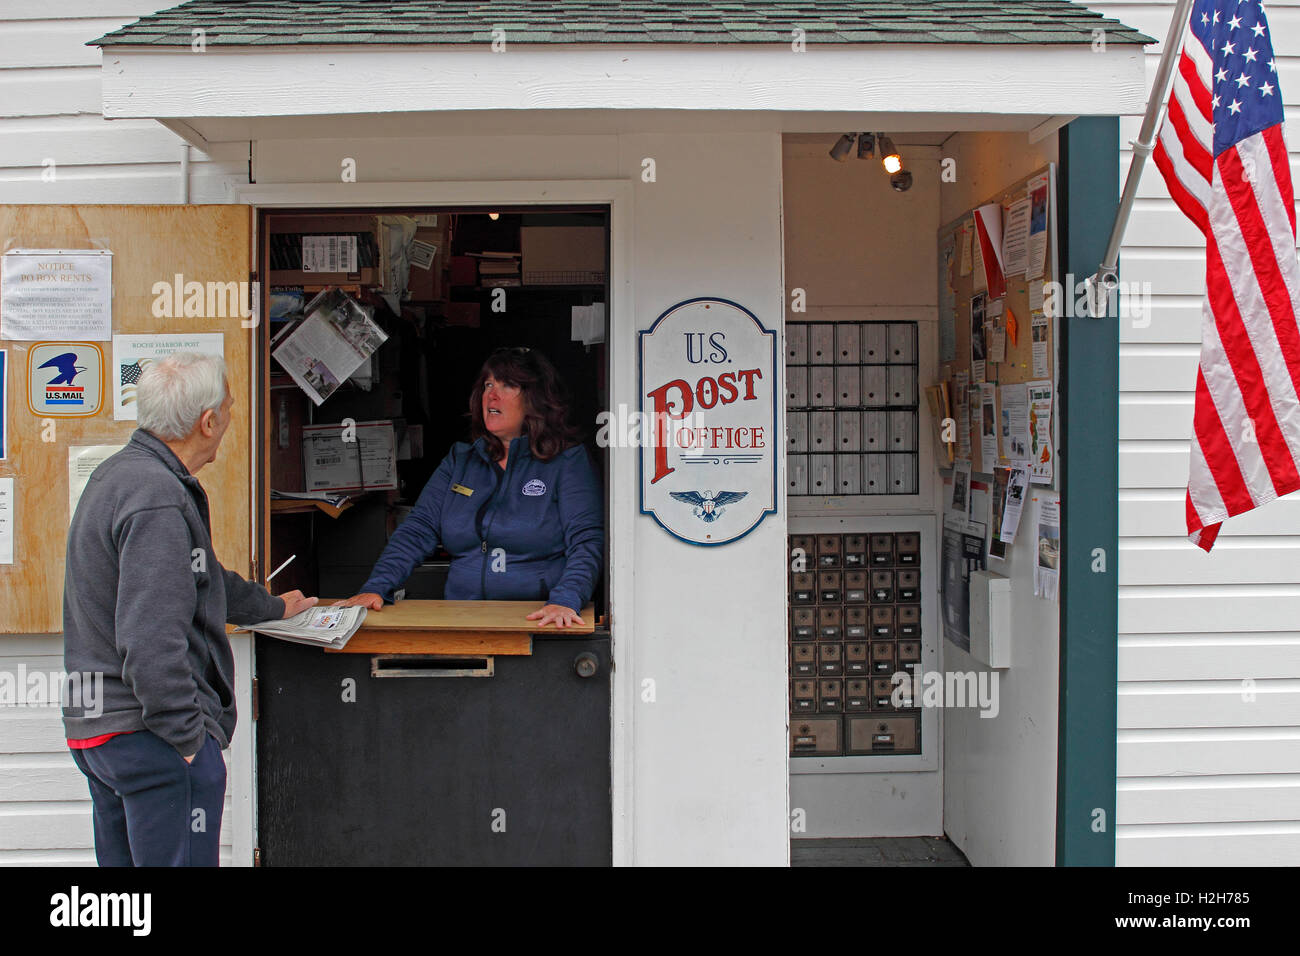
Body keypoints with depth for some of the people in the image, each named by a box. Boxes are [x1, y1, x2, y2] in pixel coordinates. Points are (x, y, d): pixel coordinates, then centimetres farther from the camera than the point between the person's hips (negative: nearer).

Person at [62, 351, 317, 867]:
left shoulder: (118, 475, 15)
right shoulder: (157, 500, -20)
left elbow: (194, 575, 30)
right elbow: (150, 640, -27)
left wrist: (273, 606, 41)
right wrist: (188, 736, -20)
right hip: (149, 730, -11)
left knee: (124, 875, 18)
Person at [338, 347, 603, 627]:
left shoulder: (569, 460, 2)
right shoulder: (460, 459, 16)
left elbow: (587, 542, -9)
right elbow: (419, 529, 9)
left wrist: (565, 601, -27)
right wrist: (375, 588, -6)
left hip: (536, 623, -3)